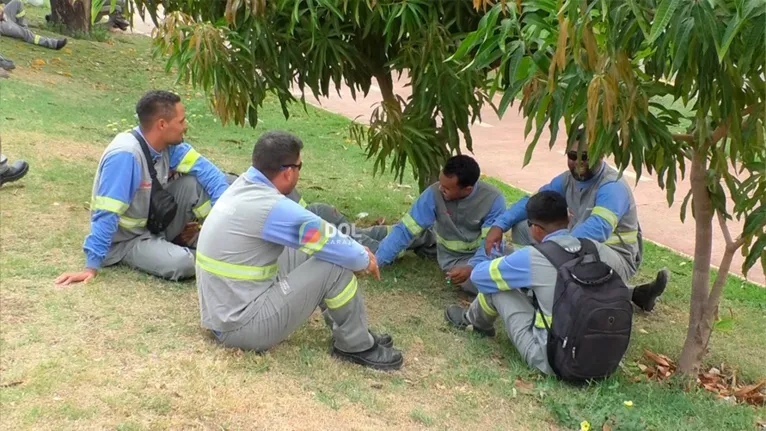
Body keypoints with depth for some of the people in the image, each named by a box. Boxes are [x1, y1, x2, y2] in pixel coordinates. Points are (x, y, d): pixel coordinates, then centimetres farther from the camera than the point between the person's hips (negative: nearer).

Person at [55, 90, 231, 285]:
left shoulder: (169, 143, -9)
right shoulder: (125, 155, -31)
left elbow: (207, 170, -7)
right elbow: (106, 215, -31)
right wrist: (91, 266, -30)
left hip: (156, 224, 7)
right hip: (126, 240, -7)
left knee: (194, 182, -15)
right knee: (182, 263, -31)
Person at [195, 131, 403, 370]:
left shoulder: (245, 186, 4)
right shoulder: (271, 207, -24)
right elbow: (331, 243, -14)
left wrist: (355, 251, 12)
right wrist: (365, 259, 6)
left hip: (224, 314, 9)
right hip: (242, 326, -9)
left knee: (303, 251, 15)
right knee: (335, 266, -12)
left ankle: (348, 328, 22)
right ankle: (356, 346, 8)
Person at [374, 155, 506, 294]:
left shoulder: (493, 200, -21)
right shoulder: (434, 194, -20)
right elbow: (405, 230, -16)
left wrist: (471, 268, -39)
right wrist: (375, 261, -21)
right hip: (453, 257, -2)